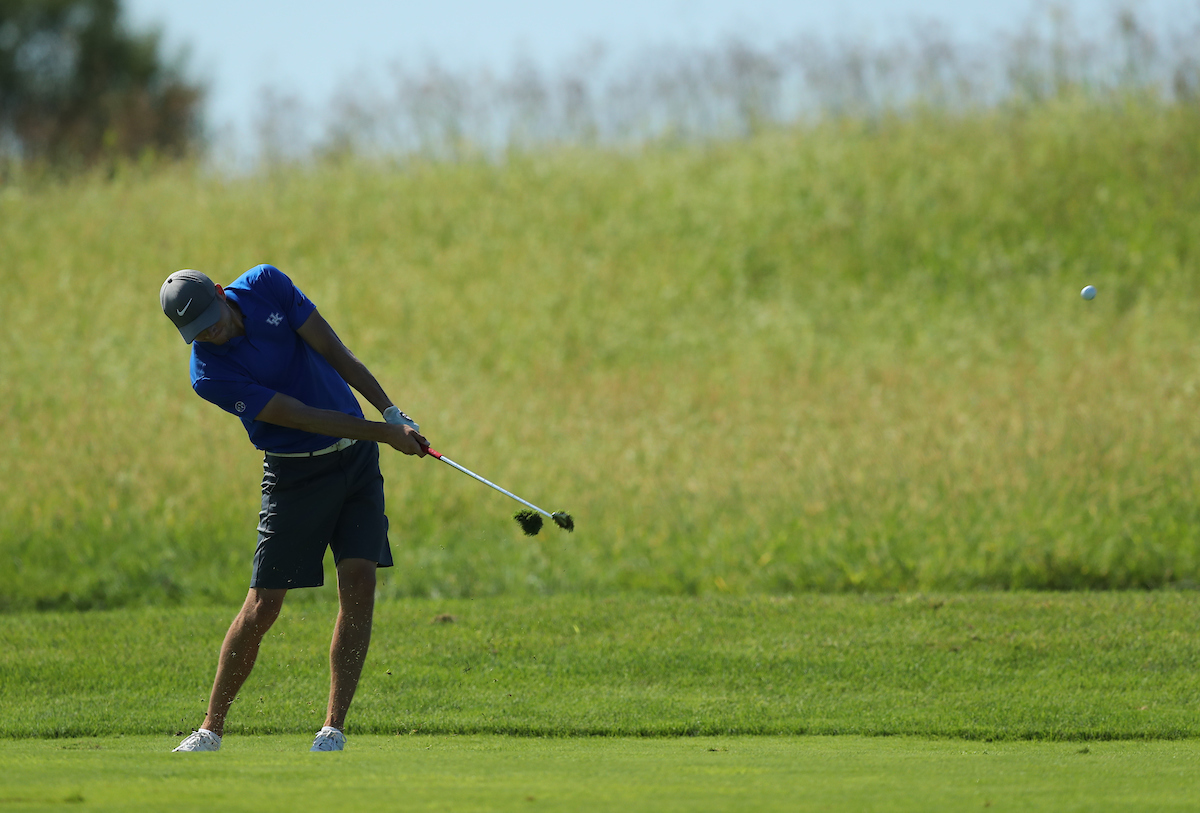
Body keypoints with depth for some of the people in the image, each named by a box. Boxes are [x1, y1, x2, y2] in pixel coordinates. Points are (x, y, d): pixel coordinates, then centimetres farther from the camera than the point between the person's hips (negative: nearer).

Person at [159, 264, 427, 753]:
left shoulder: (266, 285, -7)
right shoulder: (209, 374, -21)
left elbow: (335, 352, -2)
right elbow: (303, 417, -22)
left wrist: (391, 411, -5)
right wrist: (382, 433, -21)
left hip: (356, 456, 4)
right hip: (296, 471, -4)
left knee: (359, 580, -10)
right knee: (262, 606, -7)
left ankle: (334, 728, -9)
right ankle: (211, 728, 8)